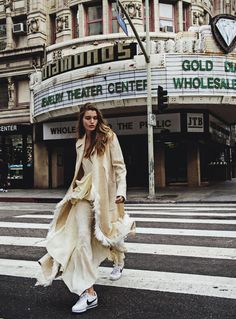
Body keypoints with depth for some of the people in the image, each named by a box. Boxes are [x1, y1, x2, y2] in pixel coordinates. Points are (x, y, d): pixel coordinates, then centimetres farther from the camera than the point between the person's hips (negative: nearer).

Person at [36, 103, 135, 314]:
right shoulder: (80, 143, 12)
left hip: (104, 192, -3)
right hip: (85, 193, 3)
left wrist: (121, 191, -15)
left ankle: (119, 262, 49)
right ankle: (88, 292, -9)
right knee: (82, 237, -12)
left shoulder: (108, 137, -3)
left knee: (108, 231, 15)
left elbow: (119, 166, -7)